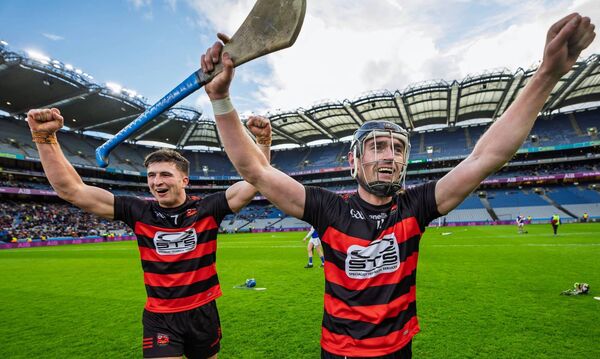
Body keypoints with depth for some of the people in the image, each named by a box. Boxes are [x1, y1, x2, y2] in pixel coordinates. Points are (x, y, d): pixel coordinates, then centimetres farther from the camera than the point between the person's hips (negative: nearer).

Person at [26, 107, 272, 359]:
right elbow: (71, 190, -9)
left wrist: (263, 142, -29)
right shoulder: (139, 212, -9)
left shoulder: (207, 209, -13)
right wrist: (44, 137, -17)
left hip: (203, 313, 1)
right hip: (159, 318, 0)